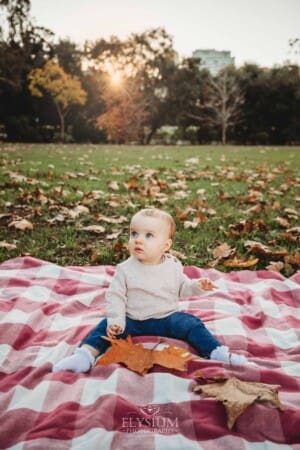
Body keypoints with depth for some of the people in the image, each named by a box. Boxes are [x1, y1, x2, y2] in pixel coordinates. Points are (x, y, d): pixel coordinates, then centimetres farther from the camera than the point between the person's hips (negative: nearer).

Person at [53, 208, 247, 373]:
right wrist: (116, 320, -22)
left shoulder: (173, 266, -3)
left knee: (192, 324, -17)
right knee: (107, 326, -19)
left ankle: (218, 352, -15)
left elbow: (182, 288, 10)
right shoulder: (125, 269, -10)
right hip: (133, 320, -1)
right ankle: (85, 355, -23)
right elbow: (115, 296, -9)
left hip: (168, 318, 1)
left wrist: (198, 286, -10)